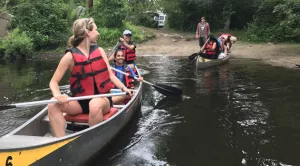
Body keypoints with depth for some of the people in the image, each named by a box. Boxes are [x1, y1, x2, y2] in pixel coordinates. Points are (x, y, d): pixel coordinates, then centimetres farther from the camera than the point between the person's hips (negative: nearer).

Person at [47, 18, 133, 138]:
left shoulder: (99, 51, 4)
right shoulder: (70, 56, -5)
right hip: (81, 102, 0)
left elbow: (110, 75, 8)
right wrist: (57, 95, -26)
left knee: (95, 105, -35)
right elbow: (54, 81, -4)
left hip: (102, 99, 0)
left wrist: (124, 88, -9)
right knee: (53, 105, -24)